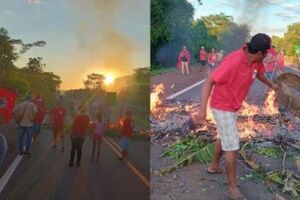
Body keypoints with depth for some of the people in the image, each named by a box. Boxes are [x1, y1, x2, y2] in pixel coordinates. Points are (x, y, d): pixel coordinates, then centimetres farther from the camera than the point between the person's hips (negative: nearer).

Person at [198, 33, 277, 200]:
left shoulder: (256, 60, -6)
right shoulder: (233, 62, -31)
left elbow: (259, 73, 19)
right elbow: (209, 82, -28)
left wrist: (271, 85, 38)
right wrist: (202, 109, -36)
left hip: (233, 106, 9)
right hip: (222, 107, -9)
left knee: (224, 137, 27)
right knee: (232, 147, -6)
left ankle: (214, 166, 49)